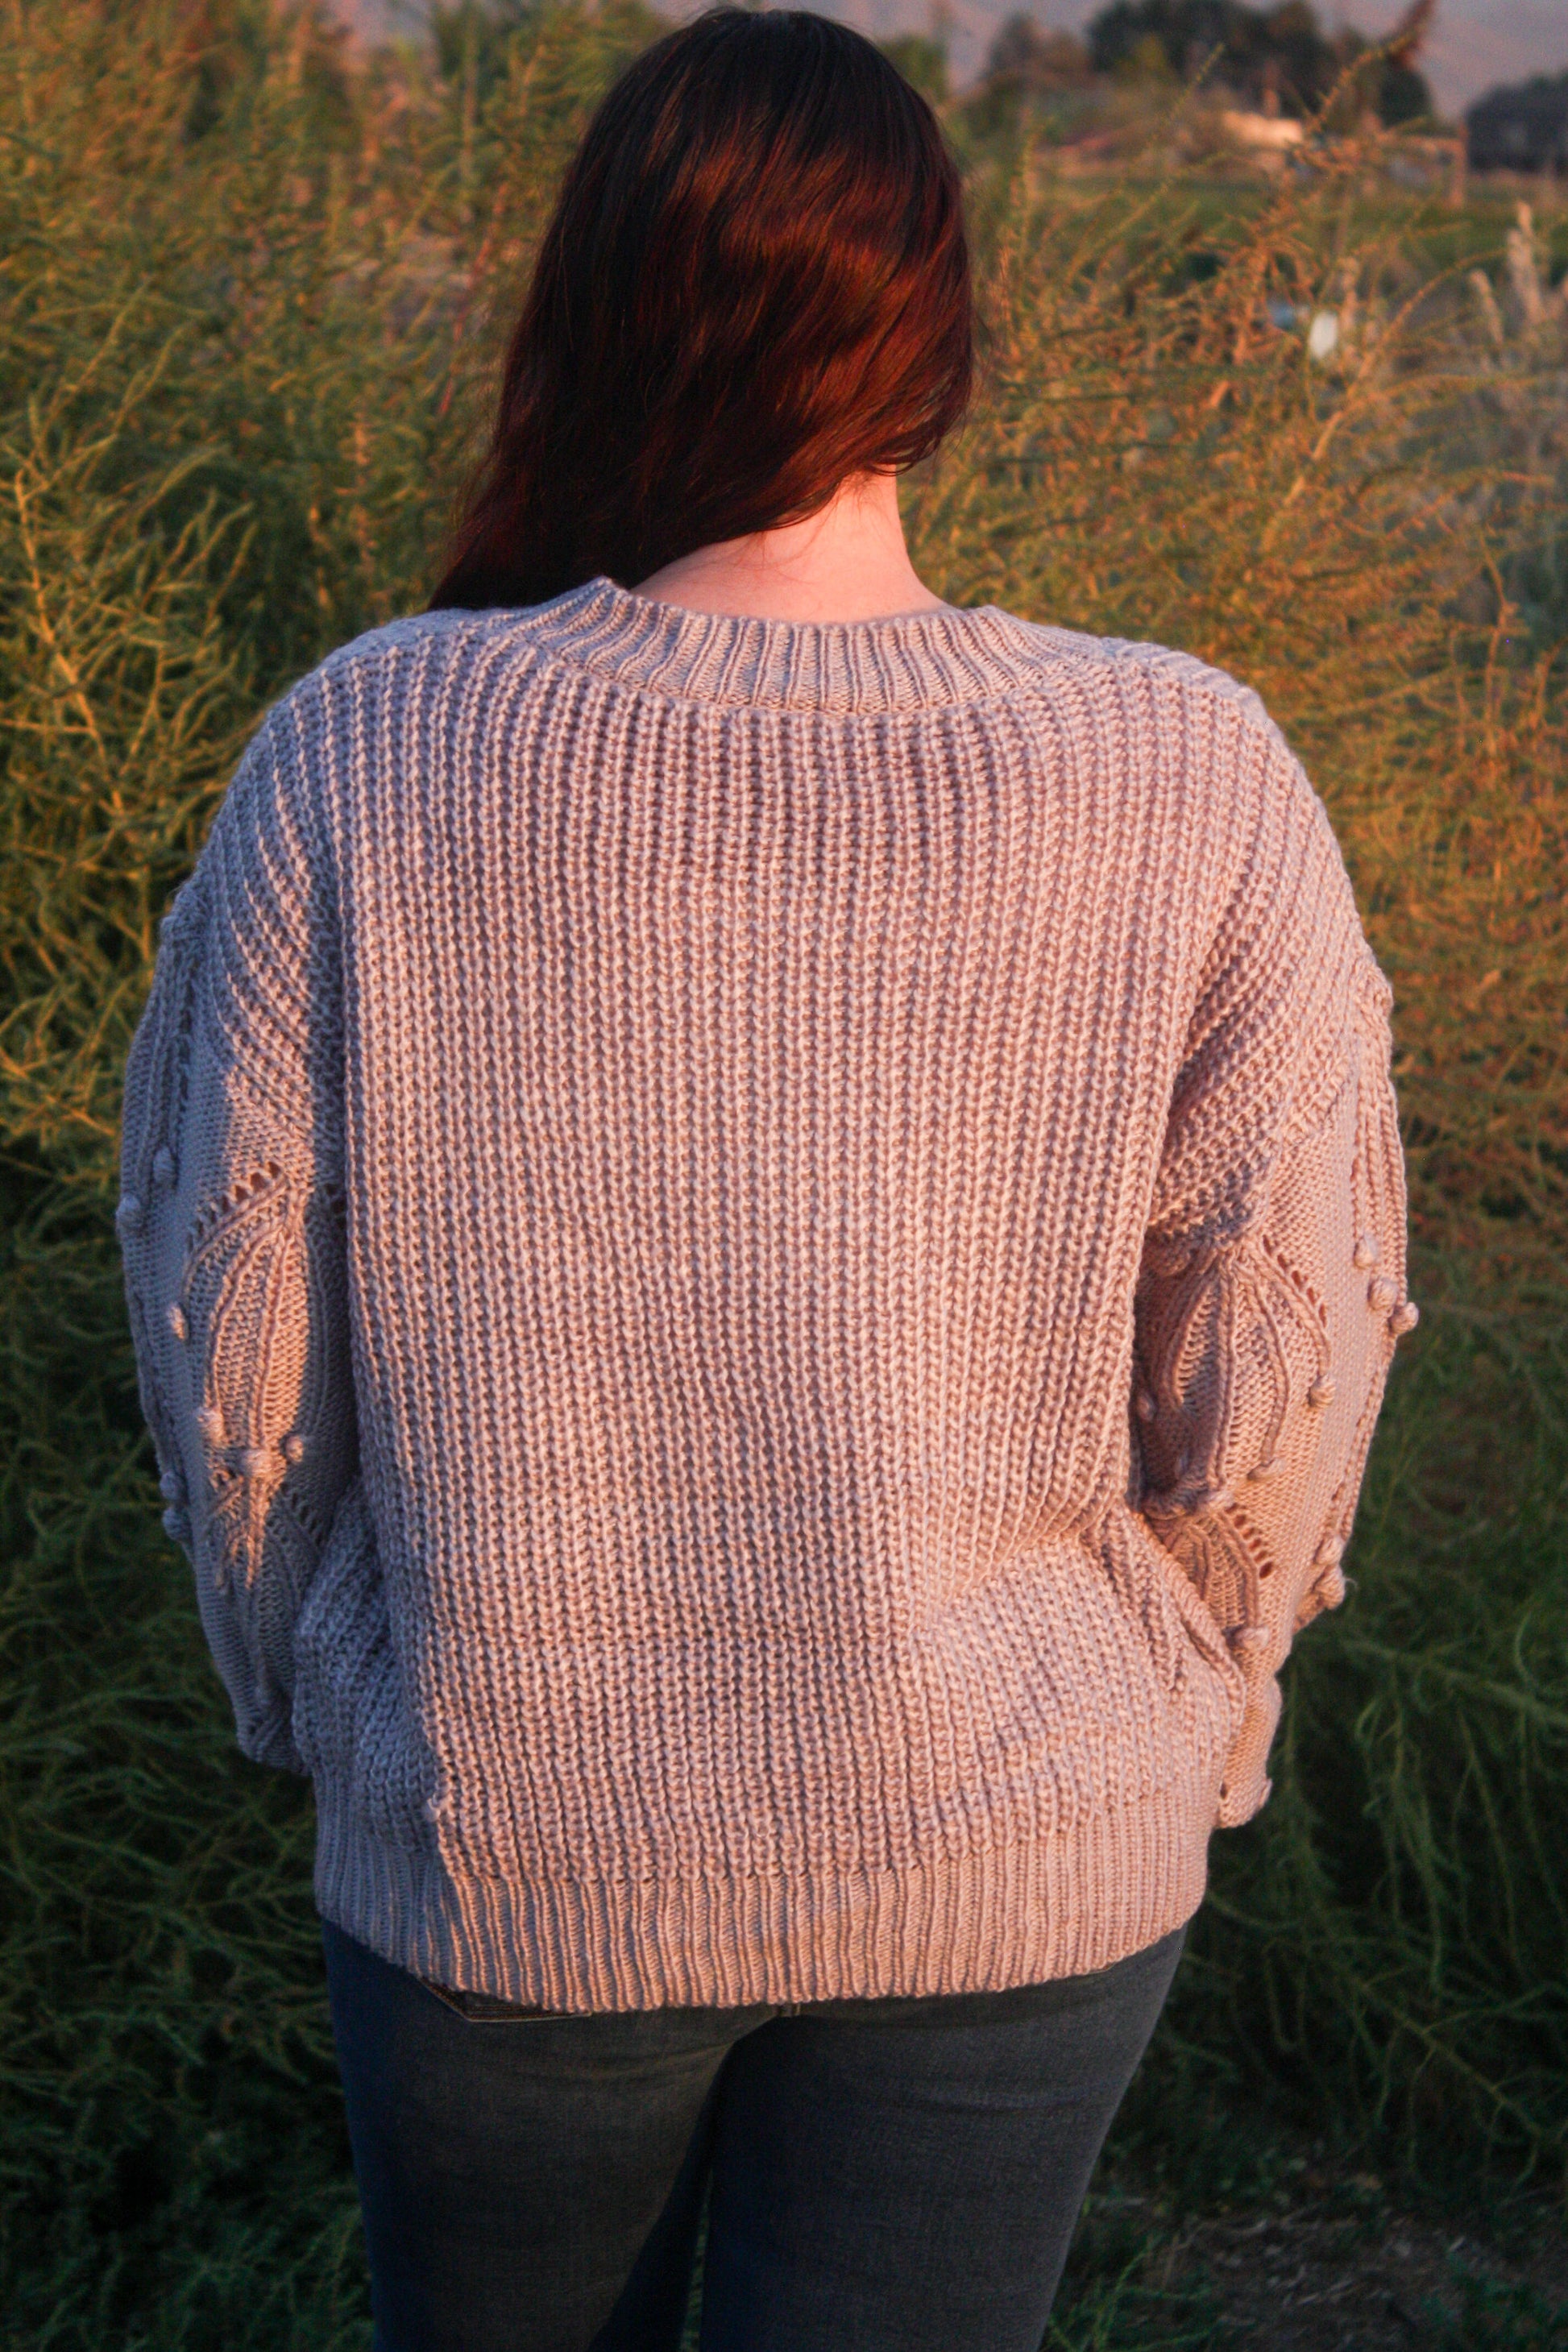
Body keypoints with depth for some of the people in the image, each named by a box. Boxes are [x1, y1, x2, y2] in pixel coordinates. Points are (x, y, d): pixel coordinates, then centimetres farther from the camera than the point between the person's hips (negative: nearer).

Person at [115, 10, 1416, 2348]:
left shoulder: (364, 753, -16)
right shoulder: (1193, 789, -17)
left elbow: (232, 1318, -7)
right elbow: (1272, 1365, -10)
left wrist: (306, 1684, 12)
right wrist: (1186, 1726, 10)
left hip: (502, 1840, 1)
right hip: (1016, 1869, 0)